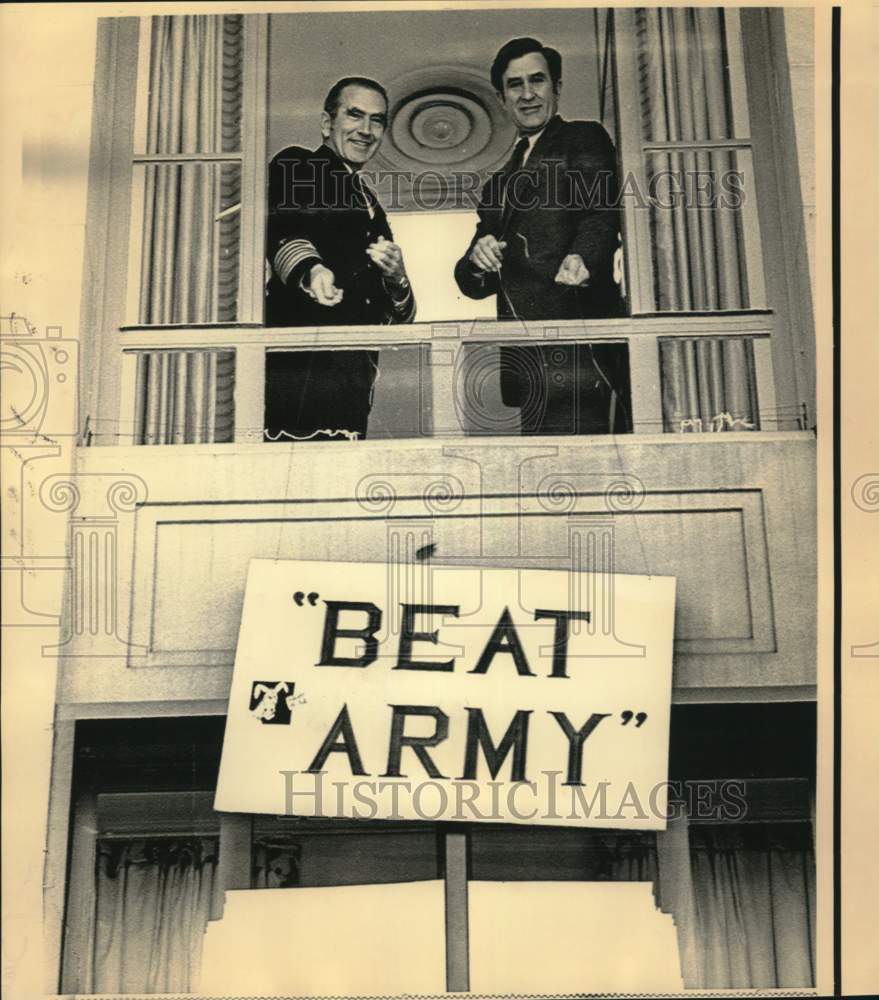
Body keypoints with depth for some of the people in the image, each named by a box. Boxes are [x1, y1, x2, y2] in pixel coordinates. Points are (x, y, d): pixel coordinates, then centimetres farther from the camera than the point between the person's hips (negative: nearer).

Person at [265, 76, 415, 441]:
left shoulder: (369, 206, 28)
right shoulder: (296, 167, 10)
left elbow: (401, 316, 25)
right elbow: (280, 230, -13)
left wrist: (396, 279, 2)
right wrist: (311, 270, -35)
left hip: (353, 380, 6)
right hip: (300, 366, -6)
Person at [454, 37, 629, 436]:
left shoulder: (584, 138, 9)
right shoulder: (500, 181, 26)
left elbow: (601, 213, -9)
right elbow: (472, 283, 23)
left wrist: (580, 258, -30)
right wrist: (477, 261, -1)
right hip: (522, 358, 6)